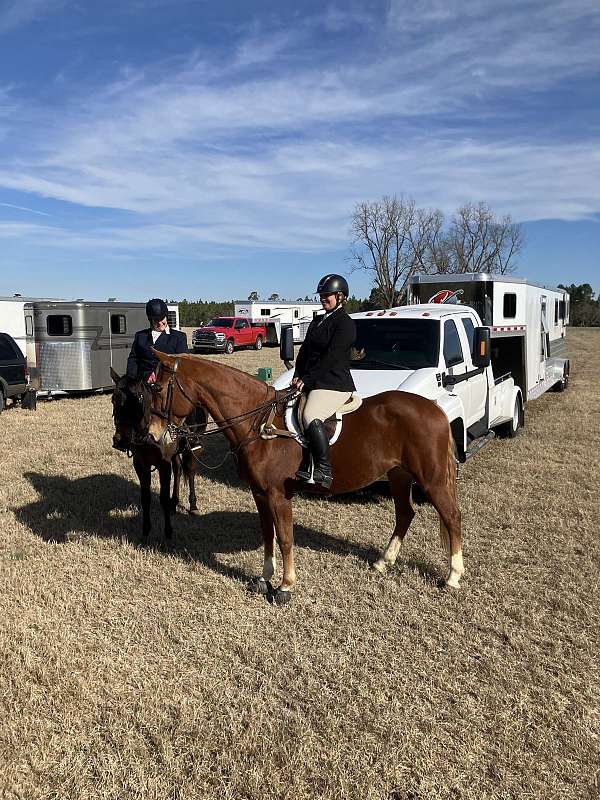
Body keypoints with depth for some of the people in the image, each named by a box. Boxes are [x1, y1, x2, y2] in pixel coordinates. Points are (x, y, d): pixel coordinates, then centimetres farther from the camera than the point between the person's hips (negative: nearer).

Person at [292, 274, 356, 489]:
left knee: (311, 416, -33)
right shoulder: (318, 321, 21)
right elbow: (305, 351, 18)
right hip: (312, 382, 10)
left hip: (335, 384, -10)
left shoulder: (345, 324, -7)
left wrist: (307, 379, -16)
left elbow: (330, 357, -16)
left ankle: (323, 470, -29)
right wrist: (298, 375, 3)